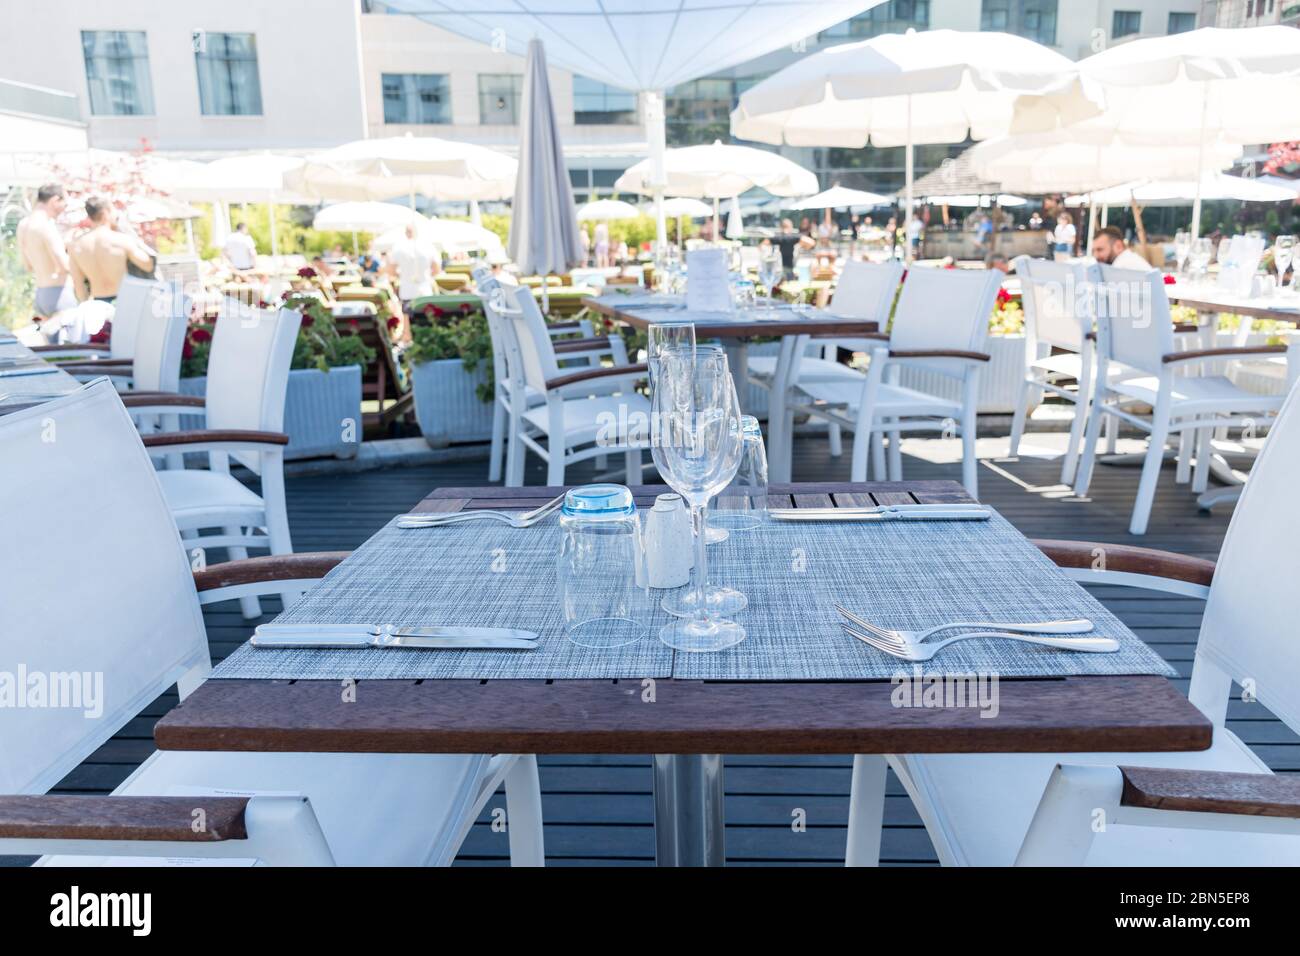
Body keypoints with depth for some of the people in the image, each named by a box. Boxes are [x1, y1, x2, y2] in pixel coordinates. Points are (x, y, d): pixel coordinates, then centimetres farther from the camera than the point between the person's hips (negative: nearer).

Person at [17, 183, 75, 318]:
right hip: (58, 296, -9)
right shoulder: (47, 226, -17)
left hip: (40, 295, 9)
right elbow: (65, 266, -22)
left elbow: (28, 267, 18)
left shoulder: (23, 225, 10)